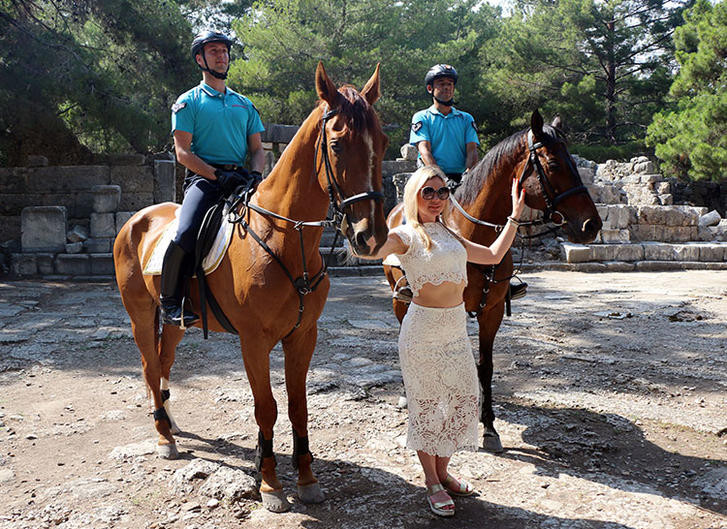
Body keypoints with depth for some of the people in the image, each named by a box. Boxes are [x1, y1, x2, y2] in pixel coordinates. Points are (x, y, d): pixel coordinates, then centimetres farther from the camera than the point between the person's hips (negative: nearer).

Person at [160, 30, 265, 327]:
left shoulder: (244, 104, 22)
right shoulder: (189, 102, 8)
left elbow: (257, 148, 19)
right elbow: (183, 152, -2)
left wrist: (256, 173, -4)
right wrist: (219, 175, -15)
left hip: (241, 178, 5)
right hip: (203, 178, -4)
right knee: (185, 235, -29)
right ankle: (170, 302, -9)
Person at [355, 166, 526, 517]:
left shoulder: (449, 235, 13)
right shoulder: (405, 236, -8)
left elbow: (493, 255, 22)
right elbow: (365, 249, -26)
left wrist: (515, 215, 22)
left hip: (456, 329, 7)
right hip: (423, 330, -7)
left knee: (464, 400, 12)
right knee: (426, 404, 6)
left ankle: (443, 471, 32)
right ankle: (432, 483, 24)